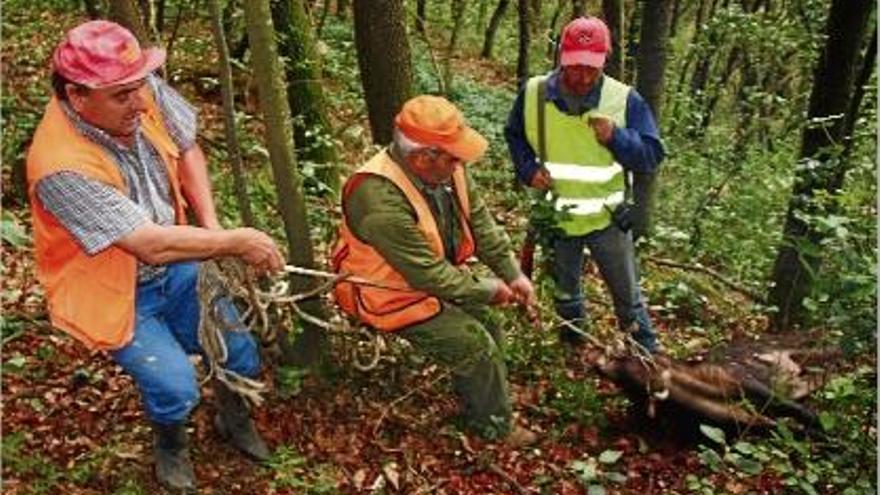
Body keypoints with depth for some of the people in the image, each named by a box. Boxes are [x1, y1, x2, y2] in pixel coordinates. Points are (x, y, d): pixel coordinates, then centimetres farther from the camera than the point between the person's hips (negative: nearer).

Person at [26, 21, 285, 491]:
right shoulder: (62, 165, -36)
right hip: (114, 292, -5)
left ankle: (232, 417, 38)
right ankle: (170, 443, 22)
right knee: (176, 388, -16)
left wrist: (211, 225, -11)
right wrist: (237, 242, -25)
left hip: (174, 266, 5)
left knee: (241, 356, 4)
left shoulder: (144, 92, -18)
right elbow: (153, 245, -35)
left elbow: (187, 149, 1)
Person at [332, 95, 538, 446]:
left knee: (488, 332, 10)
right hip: (394, 294, -8)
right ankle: (495, 430, 16)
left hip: (438, 275, 8)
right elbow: (427, 274, -31)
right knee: (474, 345, -9)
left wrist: (512, 274, -6)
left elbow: (479, 219, -1)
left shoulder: (446, 168, -14)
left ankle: (480, 416, 33)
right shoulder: (380, 198, -38)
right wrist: (486, 290, -19)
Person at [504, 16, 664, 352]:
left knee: (627, 296, 14)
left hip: (607, 218, -2)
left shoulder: (624, 99, -16)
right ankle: (575, 350, 47)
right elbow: (514, 135, 7)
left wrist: (616, 137, -30)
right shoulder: (534, 93, -11)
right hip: (554, 217, 2)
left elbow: (652, 156, -12)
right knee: (564, 293, 23)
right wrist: (528, 168, -11)